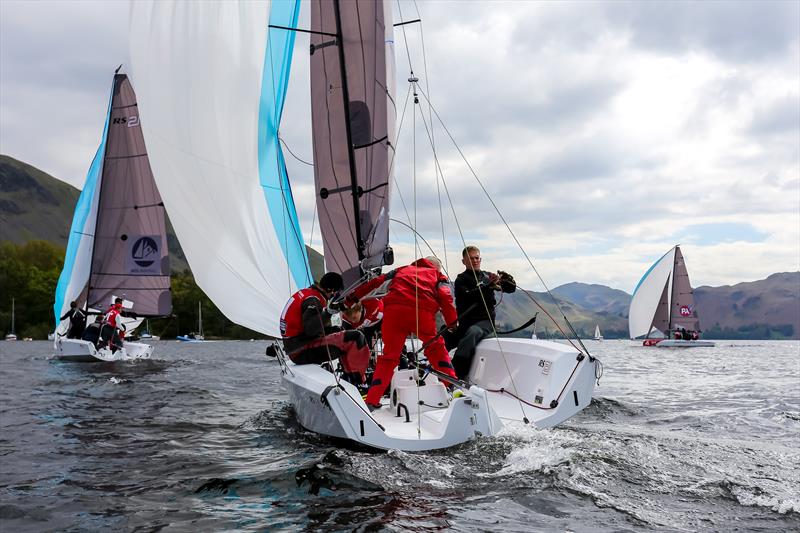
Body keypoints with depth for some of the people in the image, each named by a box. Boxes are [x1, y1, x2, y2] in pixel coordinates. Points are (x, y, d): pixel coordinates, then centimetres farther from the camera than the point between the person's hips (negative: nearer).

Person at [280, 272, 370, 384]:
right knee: (356, 338, -16)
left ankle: (349, 379, 18)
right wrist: (328, 312, -33)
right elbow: (311, 330, -28)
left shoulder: (305, 293, 14)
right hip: (304, 353, -11)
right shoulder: (313, 301, -15)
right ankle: (358, 382, -8)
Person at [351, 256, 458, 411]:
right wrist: (452, 321, 12)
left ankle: (372, 401, 3)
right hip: (422, 311, -2)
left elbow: (377, 281, 28)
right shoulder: (437, 275, 29)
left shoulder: (402, 270, 36)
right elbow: (445, 296, 11)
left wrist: (354, 295, 31)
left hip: (393, 310, 2)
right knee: (436, 347, 22)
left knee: (389, 354, 9)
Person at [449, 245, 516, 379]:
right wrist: (489, 286, -23)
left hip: (485, 321, -1)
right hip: (466, 322, 1)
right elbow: (468, 296, -12)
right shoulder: (461, 280, 9)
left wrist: (506, 278, -5)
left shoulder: (488, 276, 17)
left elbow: (512, 288, 18)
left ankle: (455, 374, -46)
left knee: (472, 332, -35)